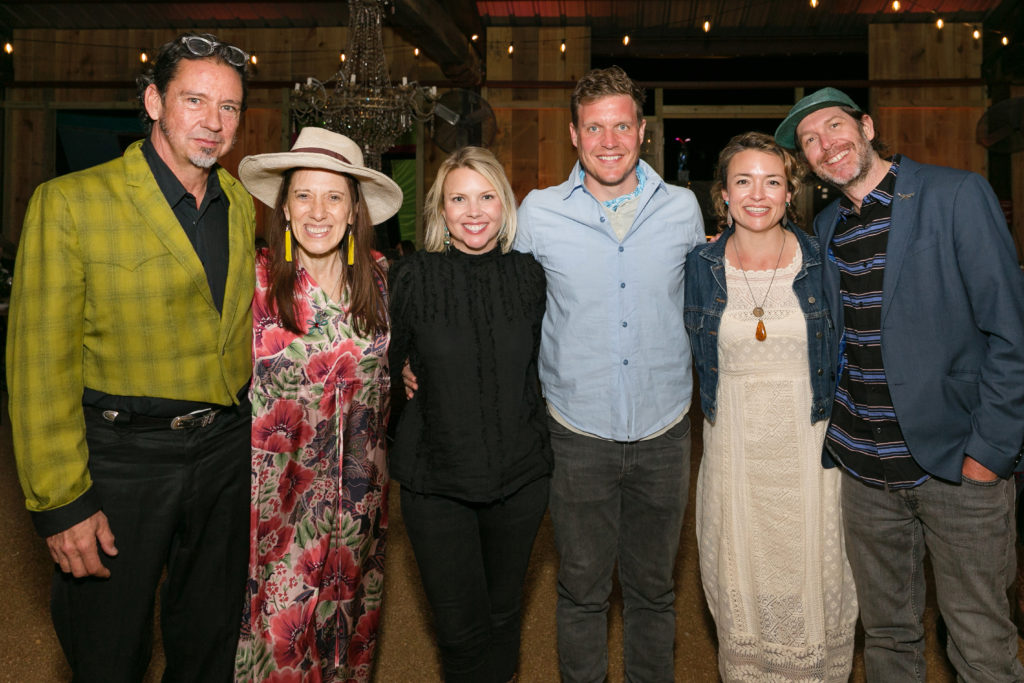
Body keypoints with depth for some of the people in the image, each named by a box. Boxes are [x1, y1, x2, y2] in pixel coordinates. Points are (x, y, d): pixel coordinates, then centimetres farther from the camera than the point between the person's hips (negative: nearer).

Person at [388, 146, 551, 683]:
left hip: (520, 476, 2)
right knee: (461, 628, 3)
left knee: (503, 613, 17)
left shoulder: (529, 275, 0)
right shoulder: (413, 276, -7)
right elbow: (383, 369, 5)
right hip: (436, 479, -2)